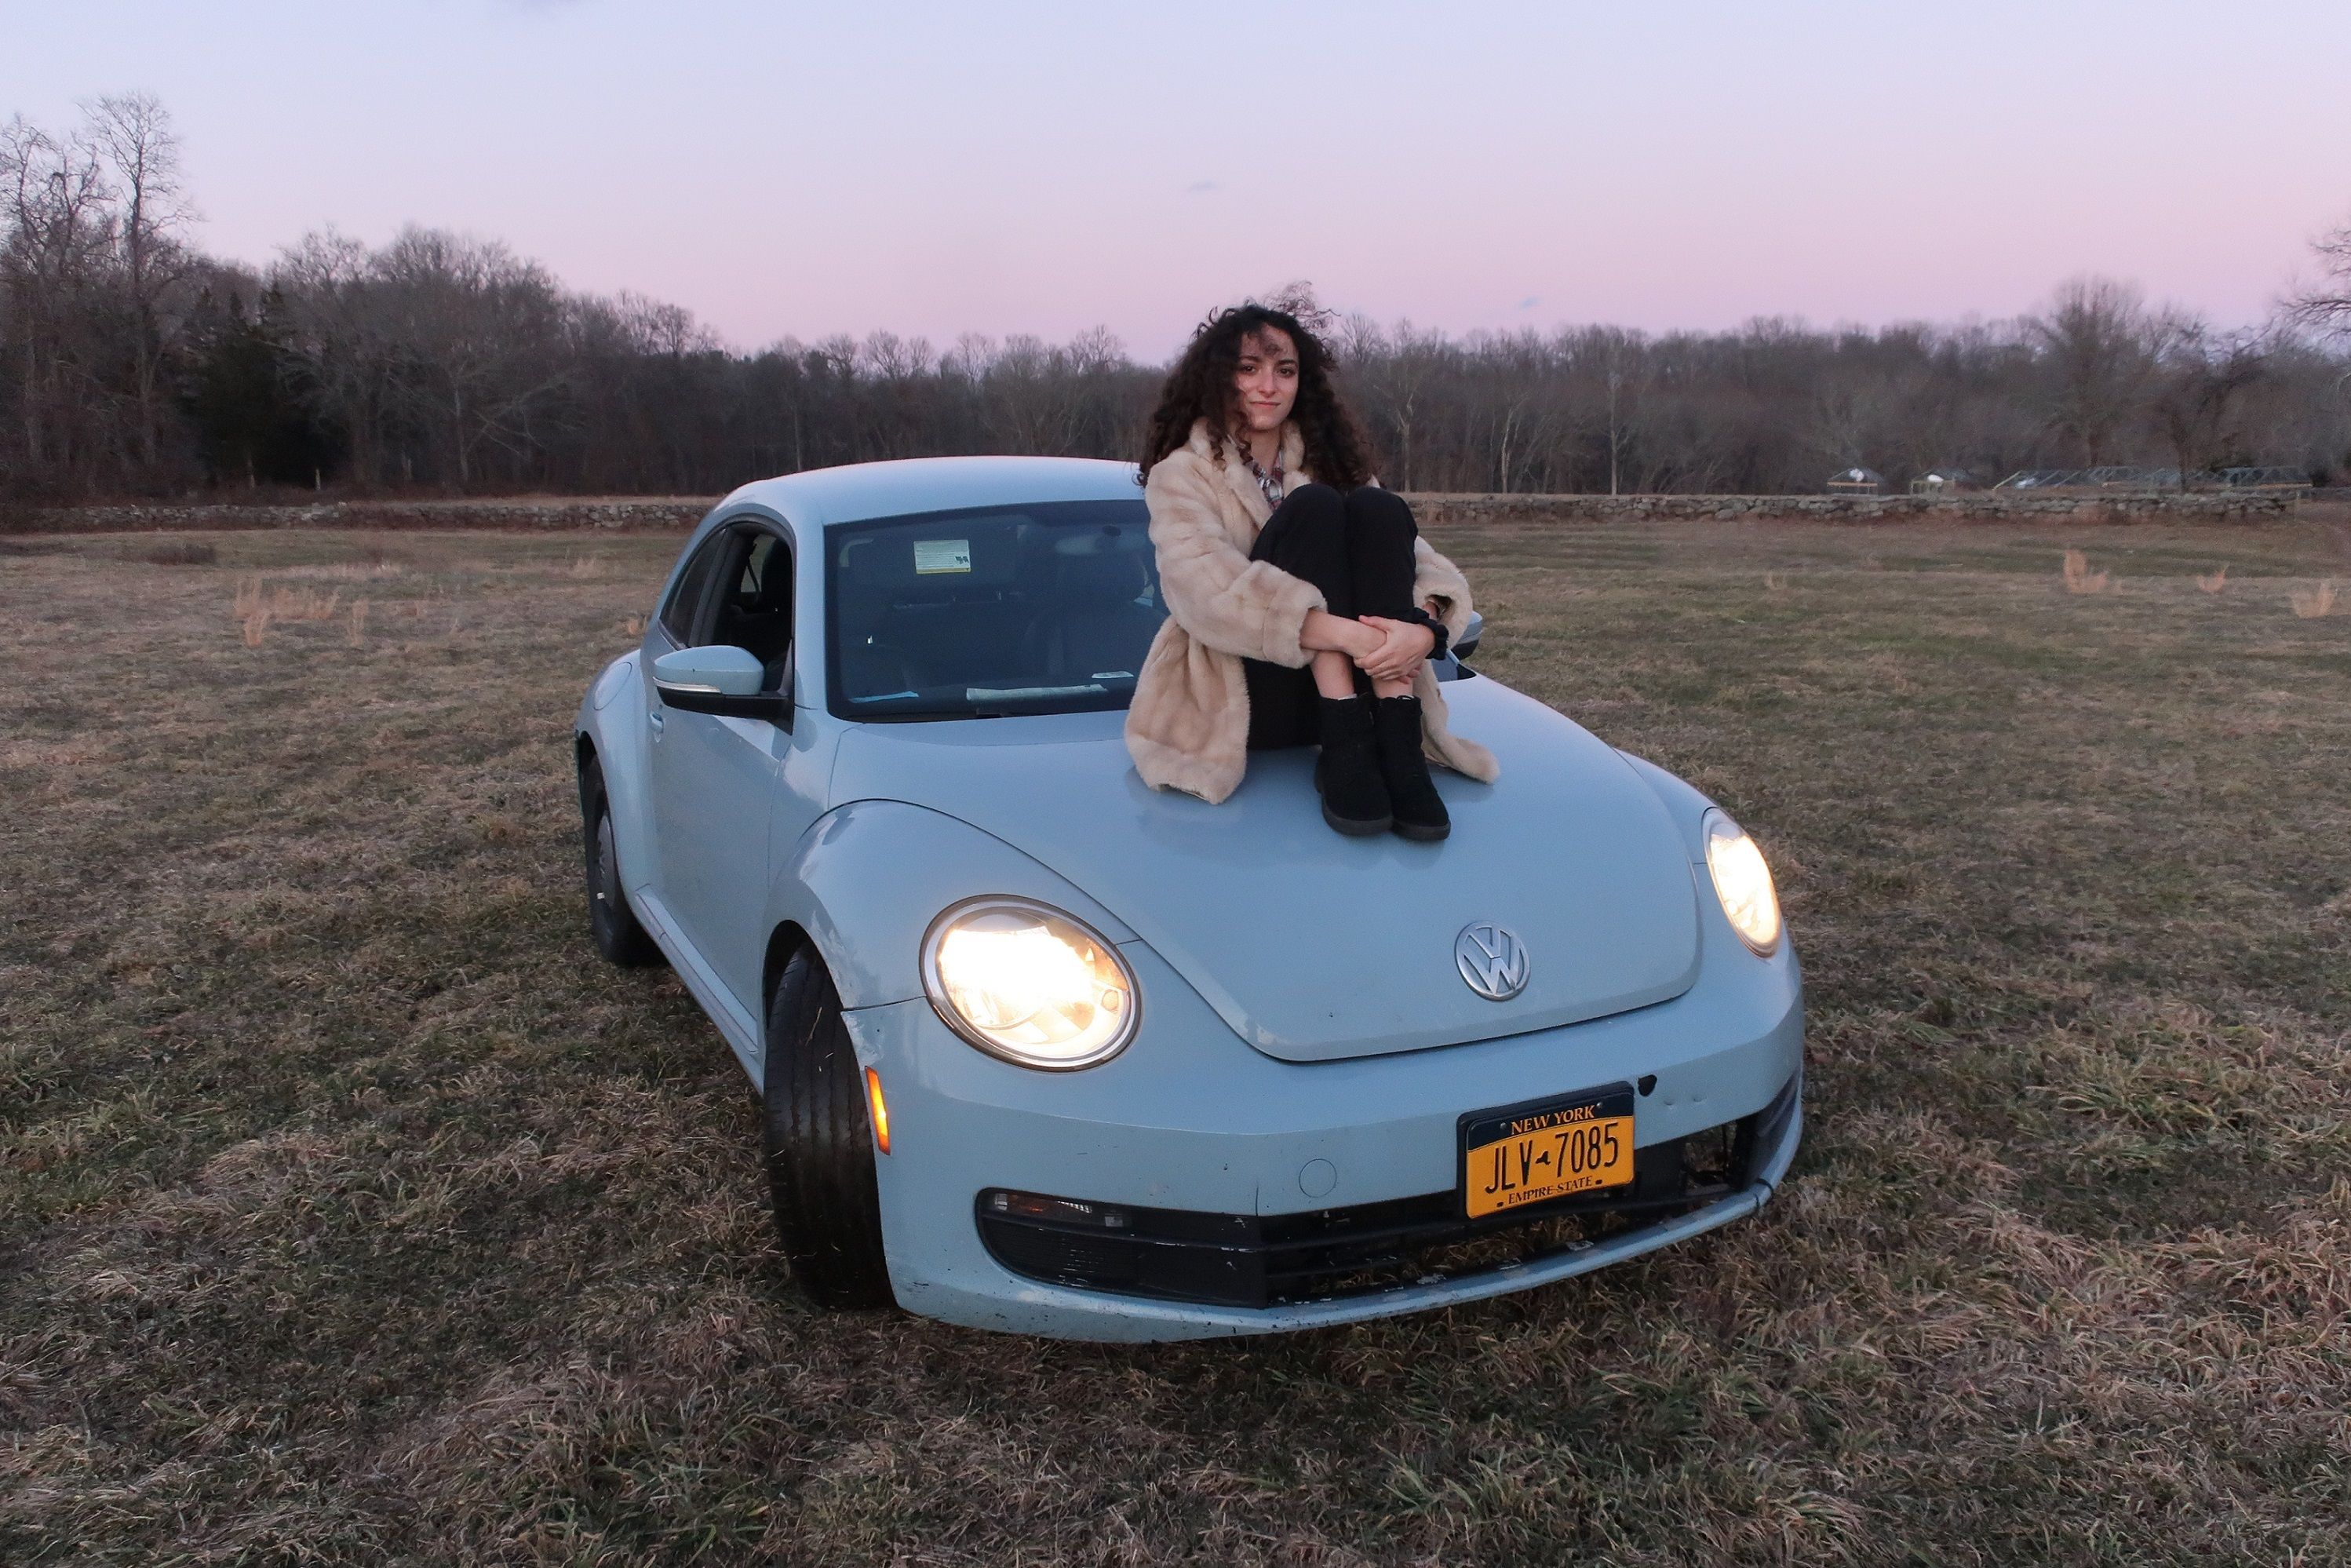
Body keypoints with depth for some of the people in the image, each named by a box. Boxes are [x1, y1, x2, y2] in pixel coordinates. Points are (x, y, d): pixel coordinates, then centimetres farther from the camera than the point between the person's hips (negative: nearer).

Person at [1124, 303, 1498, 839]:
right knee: (1313, 507, -22)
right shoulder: (1183, 473, 1)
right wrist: (1345, 633, -34)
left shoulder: (1329, 461, 15)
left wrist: (1425, 626, -25)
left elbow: (1423, 562, -1)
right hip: (1240, 694, -4)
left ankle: (1398, 747, -33)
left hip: (1349, 689, 4)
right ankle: (1344, 750, -35)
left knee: (1378, 509, -19)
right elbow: (1207, 589, -21)